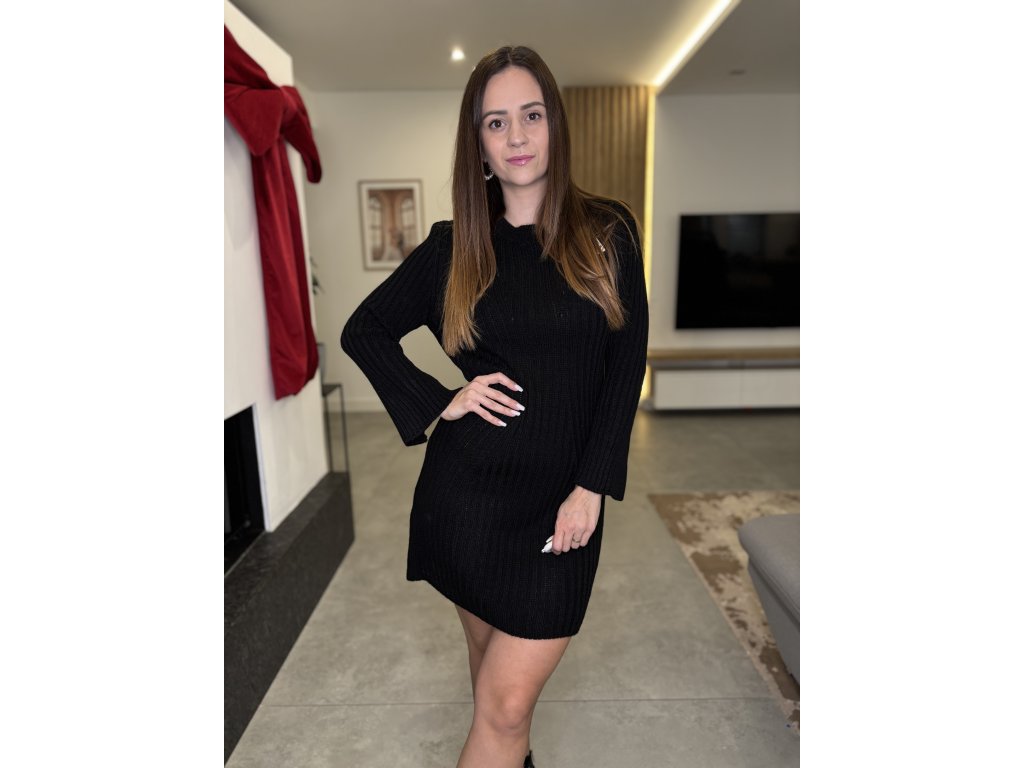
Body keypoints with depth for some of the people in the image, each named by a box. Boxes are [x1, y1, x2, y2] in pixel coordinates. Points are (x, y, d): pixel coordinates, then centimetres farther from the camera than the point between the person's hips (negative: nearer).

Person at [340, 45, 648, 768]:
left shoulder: (607, 233, 1)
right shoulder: (453, 247, 2)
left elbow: (627, 367, -1)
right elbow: (363, 331, 10)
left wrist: (590, 488, -8)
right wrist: (438, 403, -4)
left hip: (560, 499, -1)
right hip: (468, 492, 2)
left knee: (507, 702, 2)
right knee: (492, 669, 20)